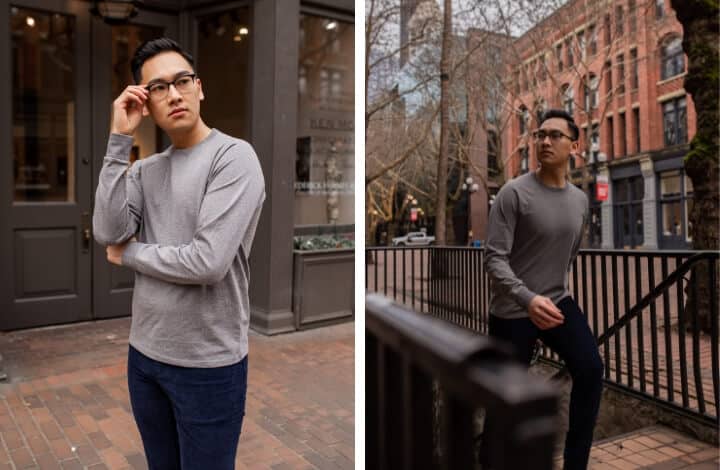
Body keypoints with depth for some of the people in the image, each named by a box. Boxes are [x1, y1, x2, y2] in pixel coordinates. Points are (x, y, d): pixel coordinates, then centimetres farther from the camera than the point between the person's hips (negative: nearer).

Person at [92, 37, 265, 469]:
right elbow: (108, 232, -11)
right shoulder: (145, 170, 6)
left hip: (209, 364, -6)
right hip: (144, 353, 6)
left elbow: (208, 262, -24)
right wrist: (120, 140, -10)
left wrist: (130, 254, -7)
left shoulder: (234, 156, -15)